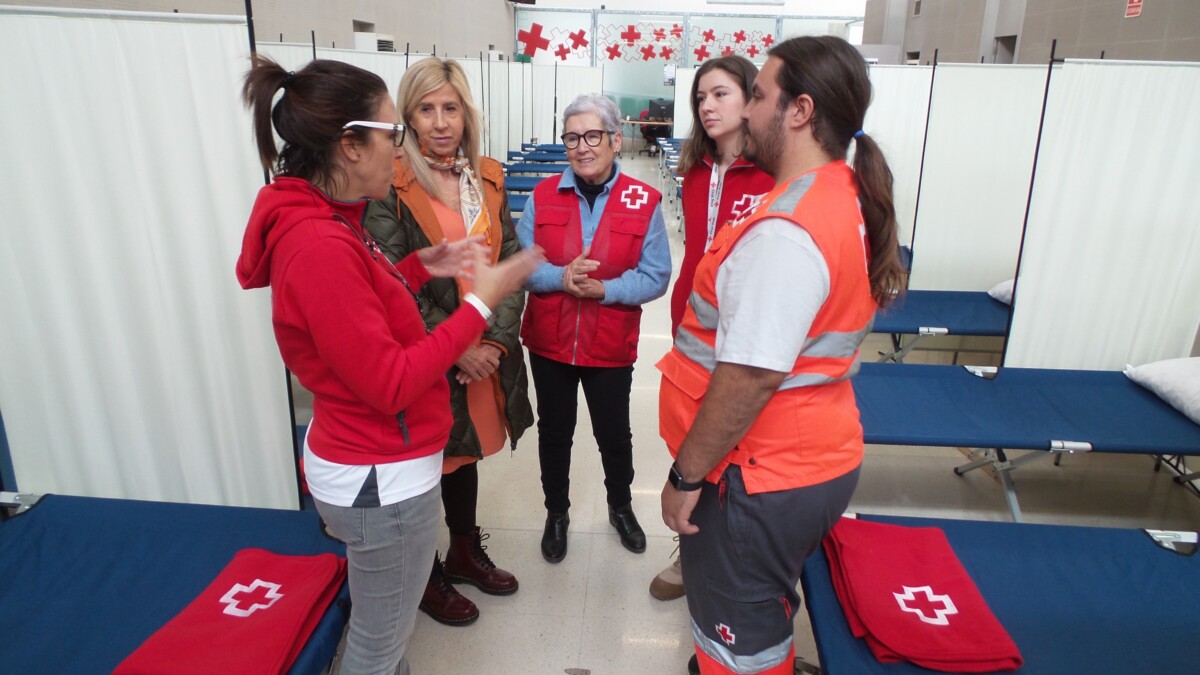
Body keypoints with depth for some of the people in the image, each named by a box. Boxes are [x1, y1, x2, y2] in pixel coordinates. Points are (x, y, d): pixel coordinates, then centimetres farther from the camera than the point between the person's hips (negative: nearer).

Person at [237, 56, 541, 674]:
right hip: (381, 482, -10)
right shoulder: (320, 246, -27)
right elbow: (391, 384, -26)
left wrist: (420, 267, 7)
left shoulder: (322, 221, 3)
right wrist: (480, 304, -21)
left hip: (361, 458, 10)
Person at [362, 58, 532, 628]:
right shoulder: (390, 185, -12)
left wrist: (496, 339, -10)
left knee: (466, 452, 22)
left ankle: (466, 552, 45)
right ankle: (426, 577, 35)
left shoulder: (487, 177, 5)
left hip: (487, 353, 5)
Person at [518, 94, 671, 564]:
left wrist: (604, 288, -24)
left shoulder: (644, 201, -8)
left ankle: (620, 507, 45)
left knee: (614, 435, 17)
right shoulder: (543, 195, -2)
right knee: (554, 433, 17)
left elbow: (656, 277, -10)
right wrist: (560, 277, -23)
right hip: (548, 342, 2)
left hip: (611, 347, -1)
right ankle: (556, 513, 41)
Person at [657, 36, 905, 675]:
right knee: (764, 616, 29)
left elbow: (752, 376, -29)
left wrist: (686, 476, -18)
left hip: (761, 478, -9)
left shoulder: (784, 232, -27)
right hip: (819, 456, 9)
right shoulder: (850, 197, 5)